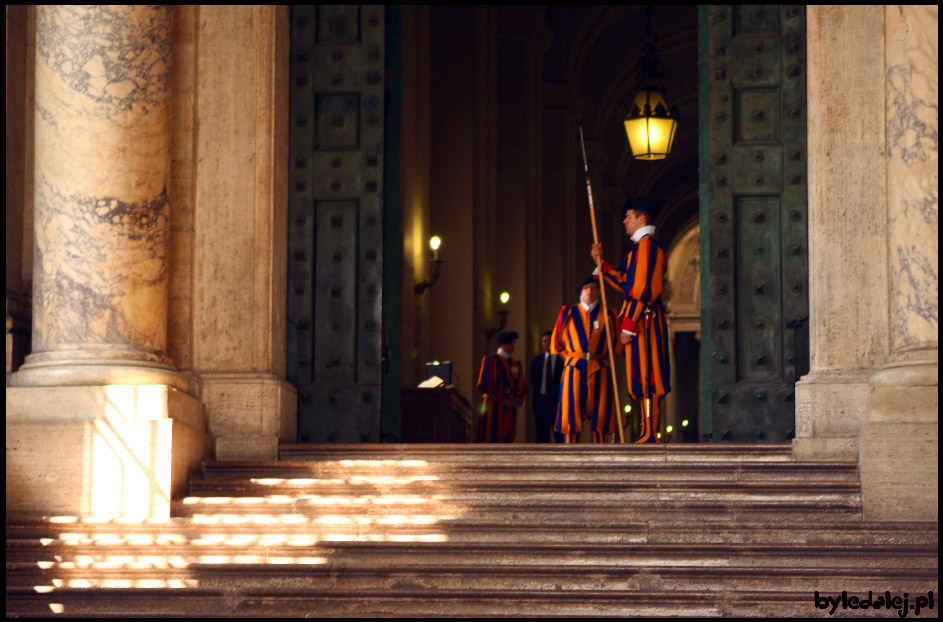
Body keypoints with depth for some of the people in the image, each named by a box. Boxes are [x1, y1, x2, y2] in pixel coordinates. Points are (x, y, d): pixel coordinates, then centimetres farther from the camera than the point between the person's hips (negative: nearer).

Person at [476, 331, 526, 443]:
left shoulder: (516, 364, 19)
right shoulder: (490, 360, 1)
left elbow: (521, 386, 17)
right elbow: (486, 384, -7)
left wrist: (518, 400, -3)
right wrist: (502, 400, -13)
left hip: (510, 408, 6)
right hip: (494, 406, -6)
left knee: (507, 440, 0)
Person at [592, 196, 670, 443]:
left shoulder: (646, 245, -12)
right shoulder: (646, 246, 20)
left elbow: (641, 289, -19)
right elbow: (627, 282, 24)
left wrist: (629, 325, -20)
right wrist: (602, 263, 20)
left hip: (643, 320, -10)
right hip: (645, 321, 10)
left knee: (646, 376, -10)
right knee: (645, 377, 10)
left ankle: (650, 435, -11)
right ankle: (648, 432, 11)